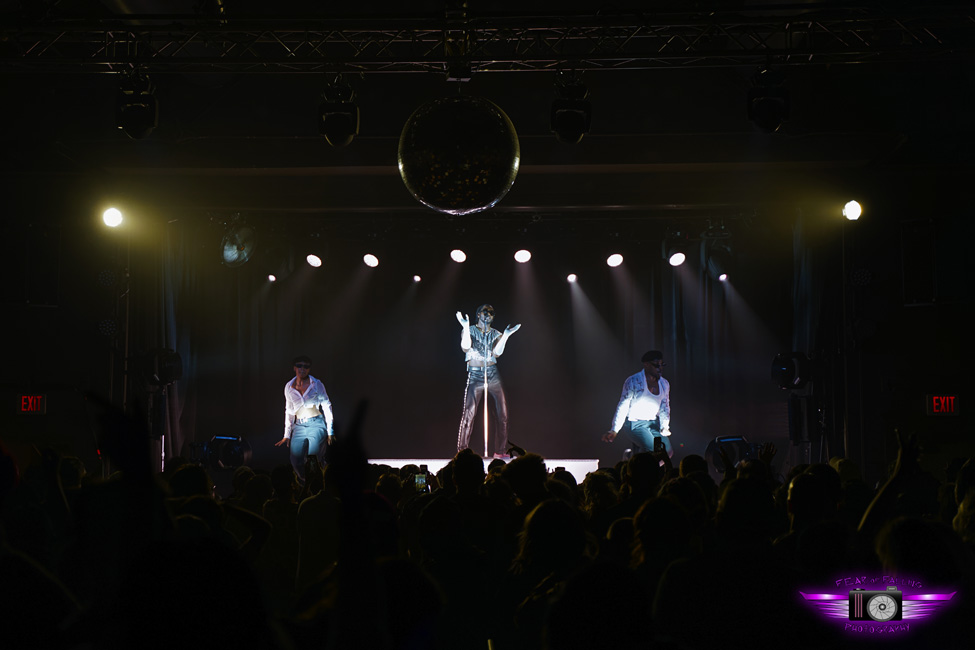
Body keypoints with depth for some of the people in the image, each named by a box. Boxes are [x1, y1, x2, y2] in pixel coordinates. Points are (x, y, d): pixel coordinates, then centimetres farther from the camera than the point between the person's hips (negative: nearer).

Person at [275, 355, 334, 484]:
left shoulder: (316, 384, 1)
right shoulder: (289, 387, 9)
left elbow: (327, 407, 4)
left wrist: (330, 431, -1)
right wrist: (287, 435, 15)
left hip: (316, 425, -3)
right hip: (299, 427, 3)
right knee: (296, 461, -12)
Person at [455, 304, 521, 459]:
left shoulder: (496, 334, 14)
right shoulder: (470, 331, 7)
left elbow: (497, 353, -2)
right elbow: (465, 348, -11)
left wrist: (506, 335, -8)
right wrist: (466, 327, -17)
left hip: (493, 374, 3)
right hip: (475, 375, -3)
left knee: (503, 413, -3)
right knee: (469, 413, -11)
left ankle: (501, 451, 4)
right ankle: (461, 451, -6)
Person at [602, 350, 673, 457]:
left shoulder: (665, 384, 10)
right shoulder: (633, 381, -8)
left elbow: (665, 408, 15)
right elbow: (623, 407, -8)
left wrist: (665, 427, -4)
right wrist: (614, 430, -15)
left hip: (654, 424, 6)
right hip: (636, 424, -6)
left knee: (668, 451, -17)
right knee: (653, 449, -29)